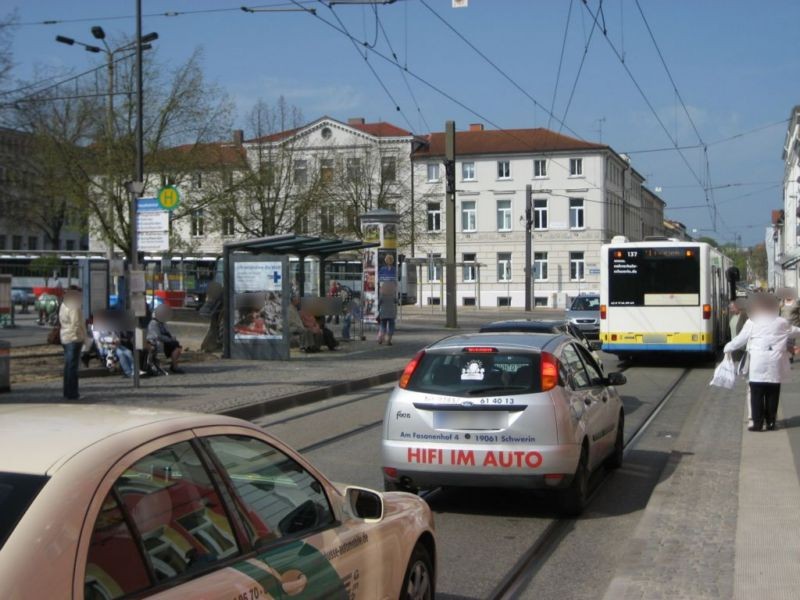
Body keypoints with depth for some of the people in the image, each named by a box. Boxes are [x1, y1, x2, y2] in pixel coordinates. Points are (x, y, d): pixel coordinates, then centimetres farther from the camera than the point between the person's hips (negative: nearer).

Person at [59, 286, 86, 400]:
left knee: (68, 365, 15)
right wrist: (82, 337, -13)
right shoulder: (74, 308, -16)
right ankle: (72, 393, -5)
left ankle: (68, 392, 20)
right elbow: (76, 324, -20)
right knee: (73, 366, -7)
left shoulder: (64, 305, 14)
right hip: (74, 339, -10)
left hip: (66, 338, 10)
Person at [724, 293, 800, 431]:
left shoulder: (752, 322, 2)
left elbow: (740, 339, 5)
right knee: (772, 394, 9)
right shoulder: (782, 323, 9)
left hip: (758, 363, -2)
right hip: (775, 364, 3)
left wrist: (727, 348, 20)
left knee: (757, 394, 3)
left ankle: (758, 423, 0)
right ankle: (771, 422, 13)